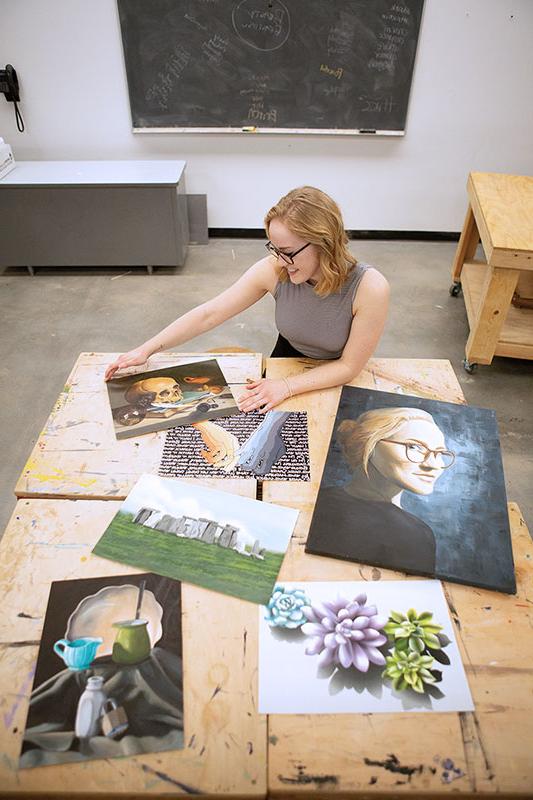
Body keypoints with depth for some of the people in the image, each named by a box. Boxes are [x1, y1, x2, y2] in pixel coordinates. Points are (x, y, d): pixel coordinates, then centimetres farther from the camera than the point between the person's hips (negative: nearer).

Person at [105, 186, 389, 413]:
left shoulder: (369, 288, -32)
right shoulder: (273, 270, -25)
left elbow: (349, 366, -22)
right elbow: (208, 314, -18)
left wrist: (286, 387, -31)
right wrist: (147, 350, -19)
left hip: (334, 381, -2)